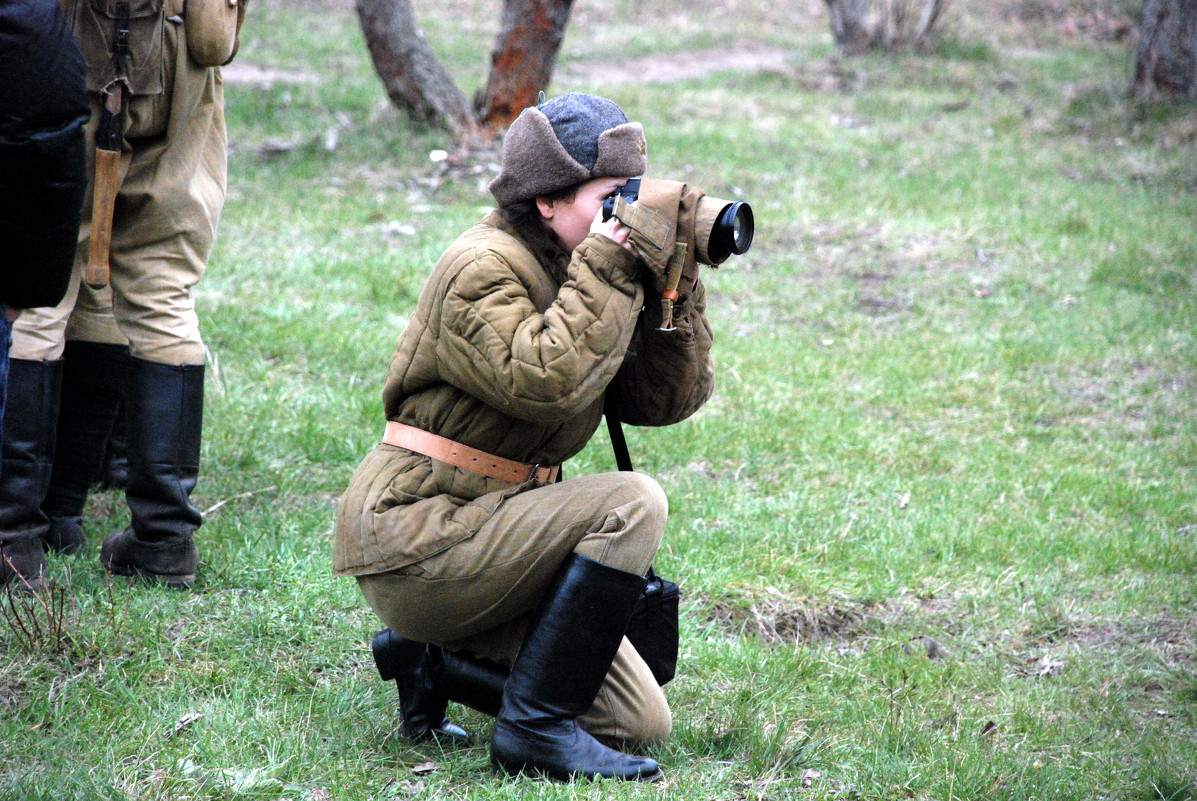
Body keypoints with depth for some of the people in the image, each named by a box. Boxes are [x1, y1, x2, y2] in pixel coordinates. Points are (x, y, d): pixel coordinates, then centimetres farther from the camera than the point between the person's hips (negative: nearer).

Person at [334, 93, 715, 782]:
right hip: (412, 535, -9)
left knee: (643, 722, 2)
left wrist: (675, 285, -7)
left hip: (484, 532, 9)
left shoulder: (580, 275, 12)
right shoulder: (484, 268, -14)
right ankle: (535, 729, -20)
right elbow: (542, 383, -30)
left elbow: (667, 400, 4)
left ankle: (432, 659, 16)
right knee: (633, 505, -25)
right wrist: (606, 272, -22)